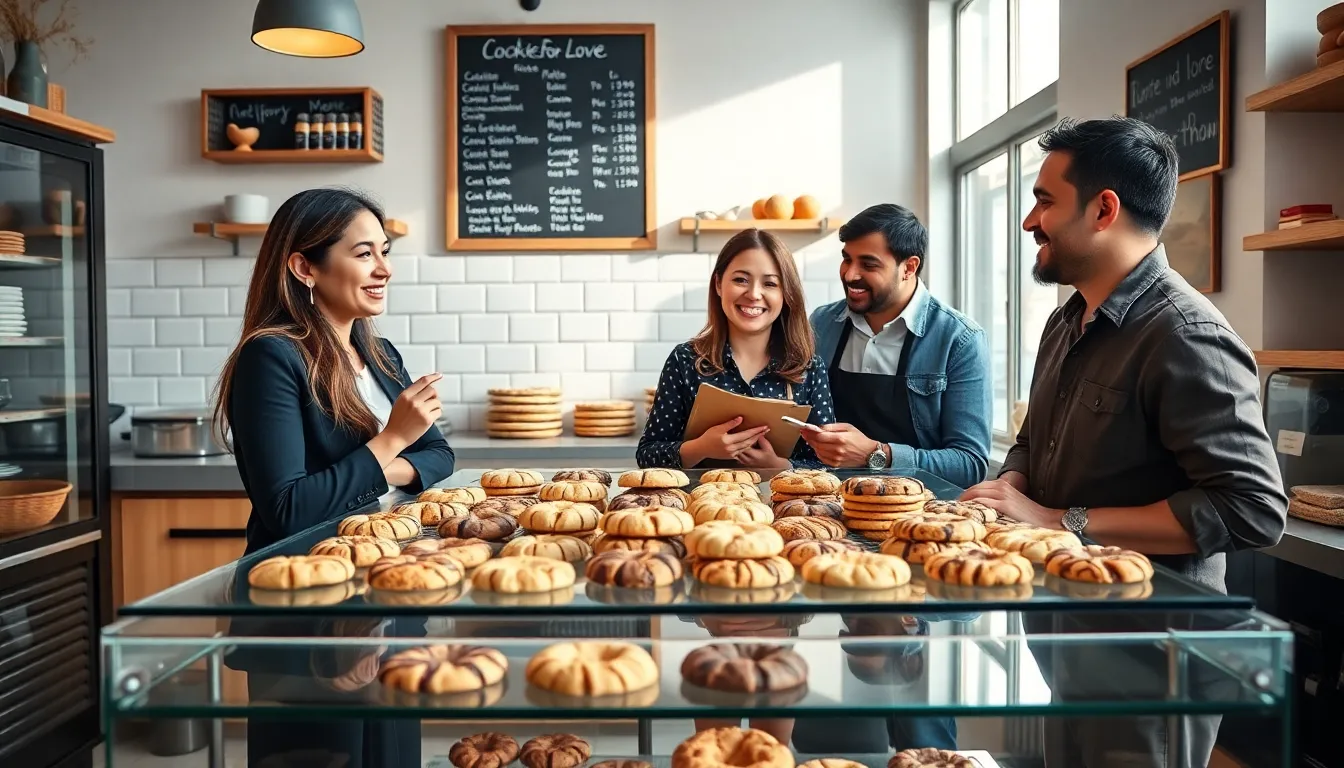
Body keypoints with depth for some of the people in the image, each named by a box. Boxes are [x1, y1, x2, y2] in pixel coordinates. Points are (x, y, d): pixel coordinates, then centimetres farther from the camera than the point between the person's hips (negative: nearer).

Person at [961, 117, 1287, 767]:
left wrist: (1064, 523, -25)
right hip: (1063, 630, 8)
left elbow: (1252, 509, -27)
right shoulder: (1068, 323, 8)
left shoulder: (1186, 338, -21)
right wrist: (1011, 488, -3)